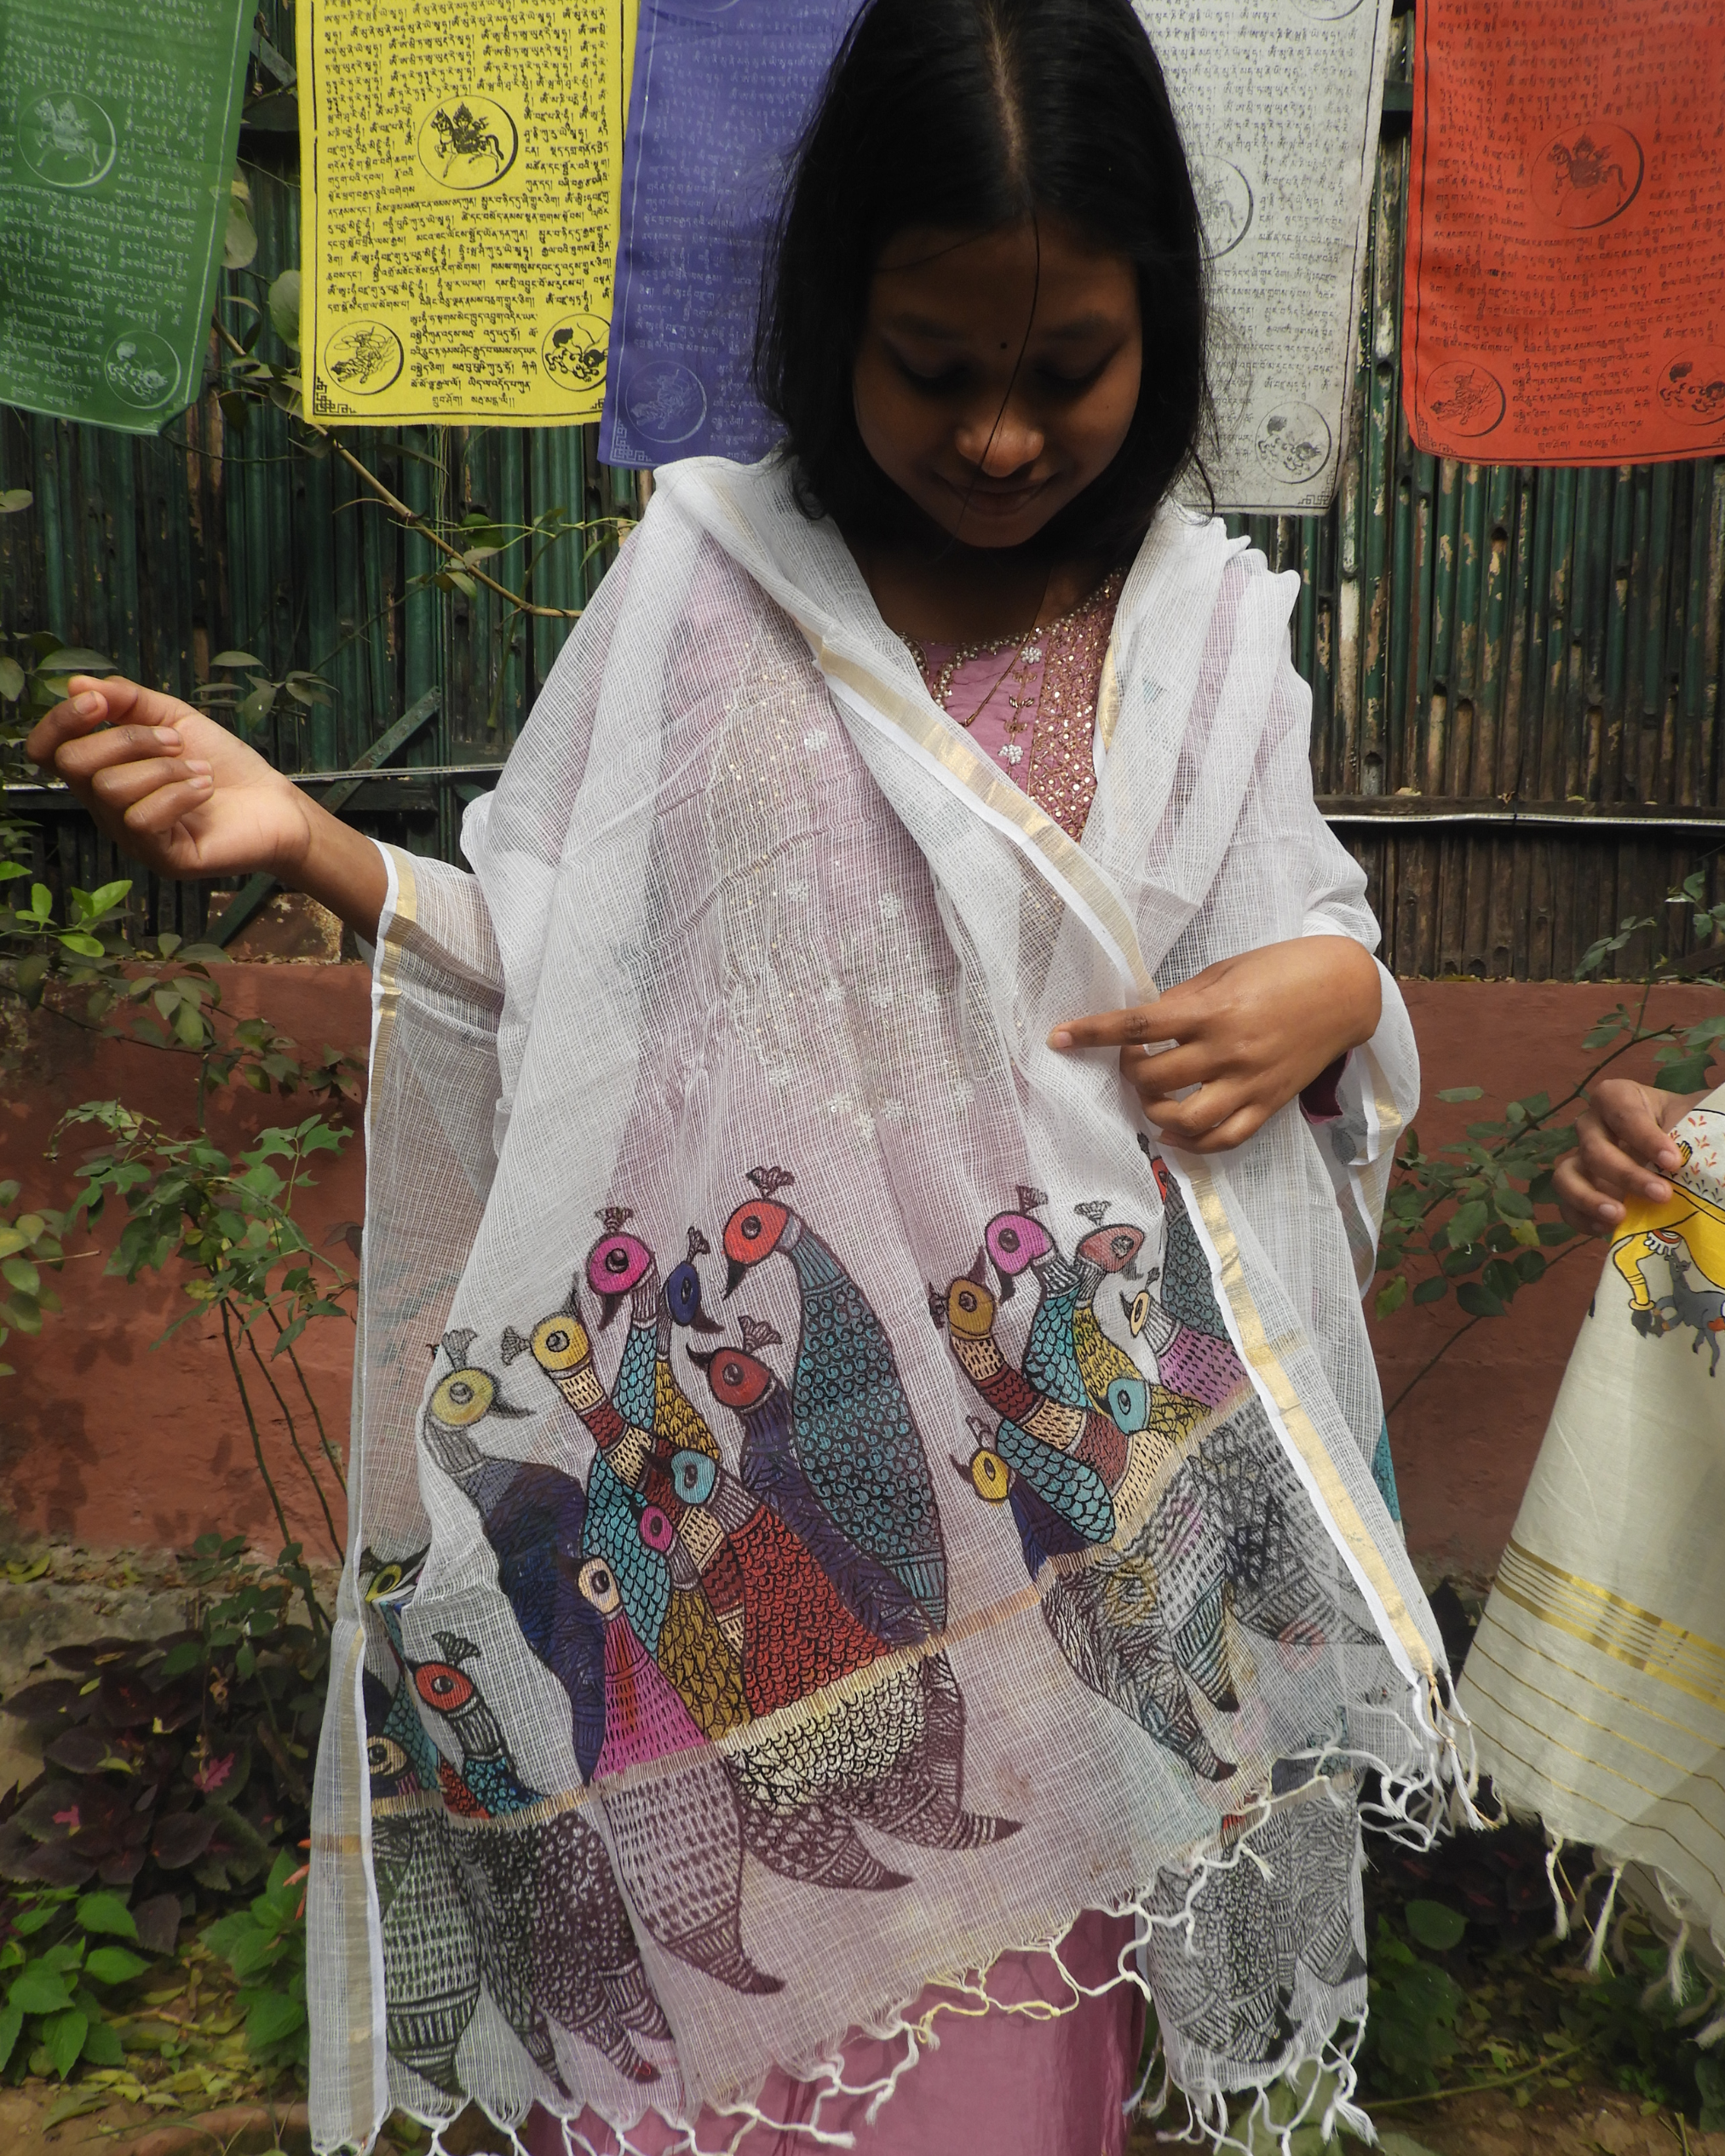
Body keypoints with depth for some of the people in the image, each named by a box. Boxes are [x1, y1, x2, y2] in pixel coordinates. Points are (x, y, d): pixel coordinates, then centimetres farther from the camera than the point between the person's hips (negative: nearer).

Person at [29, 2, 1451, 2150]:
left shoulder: (1210, 626, 2)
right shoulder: (707, 576, -3)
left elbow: (1307, 921, 12)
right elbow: (552, 966, -1)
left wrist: (1329, 989, -10)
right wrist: (308, 845, -15)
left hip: (1062, 1448, 2)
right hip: (742, 1448, -1)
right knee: (717, 1983, 14)